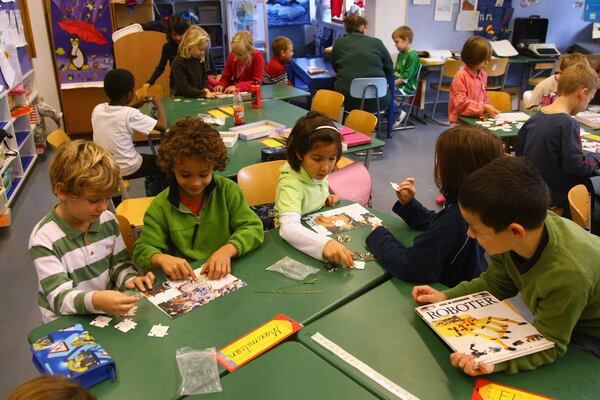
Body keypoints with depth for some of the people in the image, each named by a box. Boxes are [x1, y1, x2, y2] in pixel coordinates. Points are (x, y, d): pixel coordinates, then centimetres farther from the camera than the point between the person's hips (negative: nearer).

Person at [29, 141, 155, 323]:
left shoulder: (108, 220, 0)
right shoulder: (44, 239, -15)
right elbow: (59, 297, -19)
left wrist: (131, 279, -11)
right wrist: (94, 301, -38)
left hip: (109, 312, 3)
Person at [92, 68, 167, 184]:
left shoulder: (97, 109, -5)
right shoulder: (130, 114, -23)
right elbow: (163, 126, -19)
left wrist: (137, 104, 14)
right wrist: (158, 104, -4)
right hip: (127, 170, -6)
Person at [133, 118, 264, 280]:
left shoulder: (228, 190, -2)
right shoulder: (160, 207, -2)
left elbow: (253, 228, -4)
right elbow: (142, 251, 0)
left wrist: (228, 250, -22)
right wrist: (162, 259, -23)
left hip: (228, 275, 0)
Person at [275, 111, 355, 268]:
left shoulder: (317, 172, -5)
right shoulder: (291, 184, -27)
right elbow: (289, 227, -44)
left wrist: (328, 199, -4)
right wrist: (324, 243, -58)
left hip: (319, 231, 6)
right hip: (296, 243, -6)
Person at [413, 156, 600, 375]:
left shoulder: (567, 274, -41)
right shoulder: (509, 235, -24)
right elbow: (495, 283, -3)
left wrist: (496, 362, -46)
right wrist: (446, 297, -14)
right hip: (555, 315, 5)